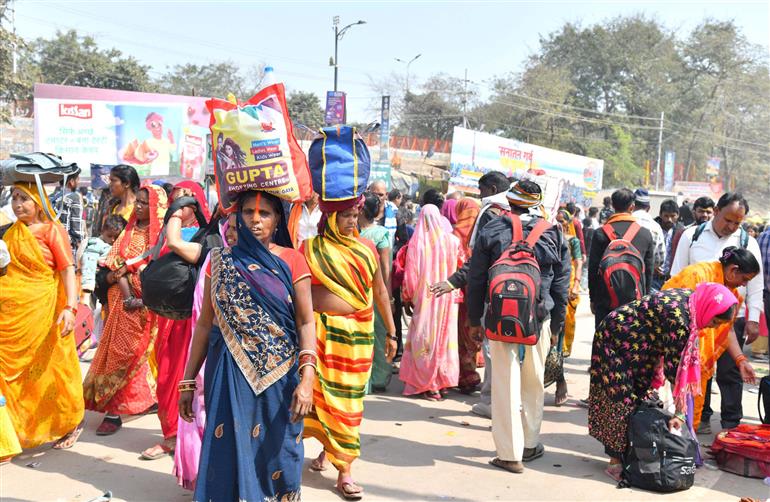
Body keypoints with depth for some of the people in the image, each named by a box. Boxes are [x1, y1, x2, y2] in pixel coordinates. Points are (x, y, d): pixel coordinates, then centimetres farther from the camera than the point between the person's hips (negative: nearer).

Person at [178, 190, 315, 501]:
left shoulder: (292, 261, -1)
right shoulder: (221, 261, 5)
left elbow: (306, 322, -5)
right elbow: (204, 324, 7)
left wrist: (307, 377, -18)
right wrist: (188, 382, 5)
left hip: (278, 375, -1)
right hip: (229, 375, 1)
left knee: (274, 457, 8)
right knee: (229, 454, 6)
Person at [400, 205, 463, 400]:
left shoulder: (417, 242, -9)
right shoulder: (452, 241, -3)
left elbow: (410, 273, -6)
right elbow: (462, 264, 8)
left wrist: (407, 298, 4)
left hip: (424, 298, -3)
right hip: (447, 299, 3)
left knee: (424, 340, 5)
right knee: (445, 338, 13)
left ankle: (428, 385, 6)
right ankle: (444, 381, 20)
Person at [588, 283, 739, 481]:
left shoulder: (691, 300, -7)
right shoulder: (679, 318, -33)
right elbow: (674, 365, -25)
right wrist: (681, 411, -17)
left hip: (637, 346, 10)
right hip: (614, 341, -9)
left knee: (642, 395, 9)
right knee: (622, 399, -6)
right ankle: (615, 461, 4)